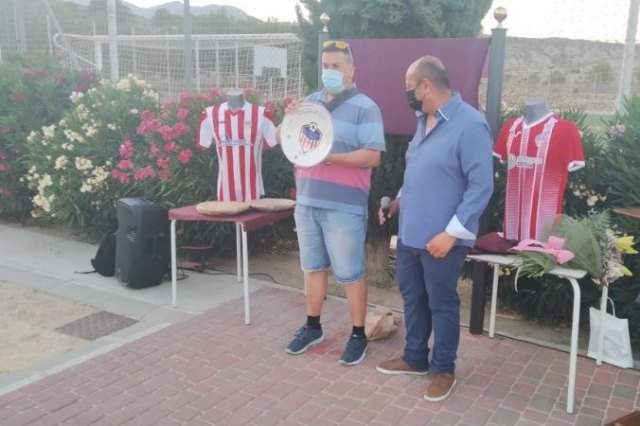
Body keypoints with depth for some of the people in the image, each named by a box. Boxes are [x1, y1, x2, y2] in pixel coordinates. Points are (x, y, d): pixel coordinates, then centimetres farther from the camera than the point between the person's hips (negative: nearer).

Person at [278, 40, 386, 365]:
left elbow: (372, 156, -15)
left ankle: (358, 335, 17)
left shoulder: (364, 107, -7)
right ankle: (313, 326, 31)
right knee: (313, 267, 16)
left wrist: (329, 157, -24)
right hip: (307, 201, 6)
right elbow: (282, 140, 14)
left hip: (344, 207, -6)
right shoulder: (311, 101, 12)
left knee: (350, 274, 3)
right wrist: (288, 119, -7)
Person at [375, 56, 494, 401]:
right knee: (412, 297, 19)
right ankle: (415, 358, 37)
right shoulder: (424, 120, 10)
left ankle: (443, 369, 26)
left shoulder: (470, 125, -18)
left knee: (442, 304, 8)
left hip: (442, 238, -8)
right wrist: (398, 201, 10)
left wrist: (451, 232, -21)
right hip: (409, 232, 9)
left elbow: (481, 186, -20)